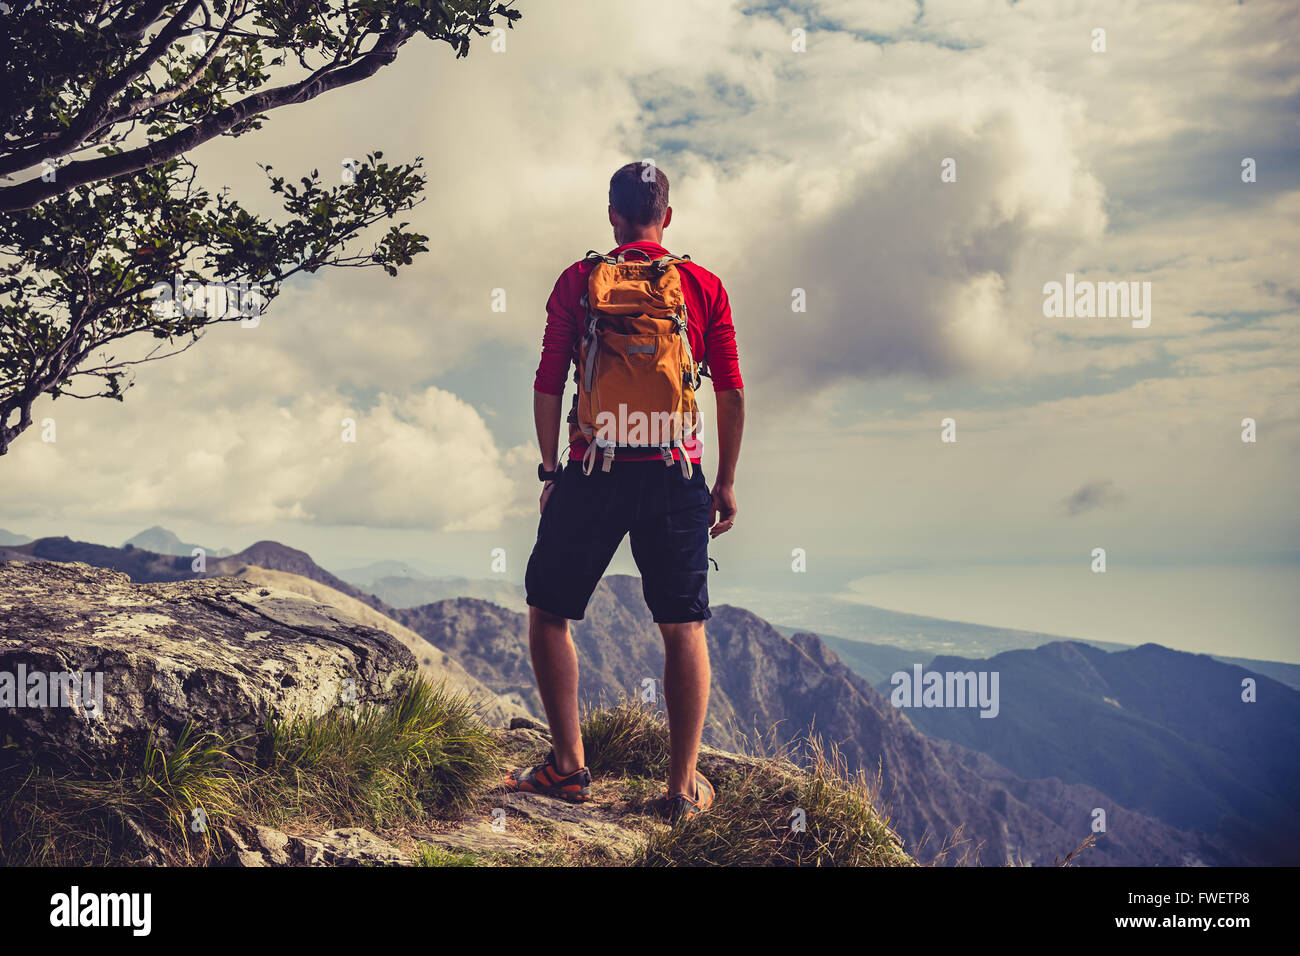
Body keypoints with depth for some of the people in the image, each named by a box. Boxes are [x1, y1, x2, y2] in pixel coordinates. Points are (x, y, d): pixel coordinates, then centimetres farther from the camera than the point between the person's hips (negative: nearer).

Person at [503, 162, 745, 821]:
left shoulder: (577, 282, 2)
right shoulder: (705, 286, 5)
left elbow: (548, 386, -1)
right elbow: (732, 394, 3)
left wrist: (551, 471, 9)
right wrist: (725, 482, 11)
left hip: (593, 471, -1)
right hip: (676, 475, 1)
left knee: (548, 613, 15)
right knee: (685, 629, 9)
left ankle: (569, 766, 14)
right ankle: (684, 786, 11)